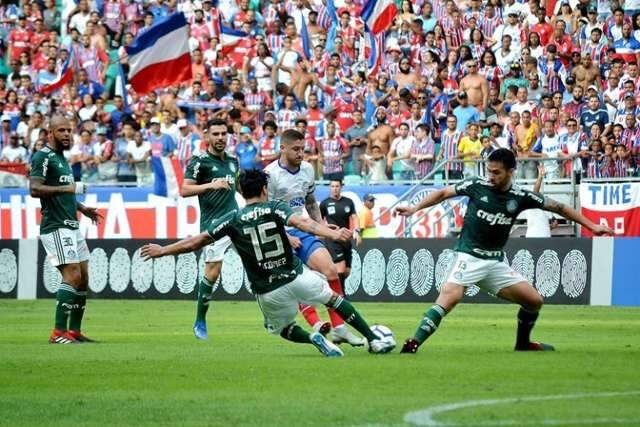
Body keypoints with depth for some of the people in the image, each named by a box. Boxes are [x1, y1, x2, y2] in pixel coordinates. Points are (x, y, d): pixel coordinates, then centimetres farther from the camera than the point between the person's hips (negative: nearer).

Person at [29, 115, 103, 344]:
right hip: (56, 228, -10)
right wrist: (67, 188, -28)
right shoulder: (43, 157, -10)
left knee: (83, 278, 8)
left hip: (72, 226, 10)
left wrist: (82, 208, 22)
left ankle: (74, 331, 14)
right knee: (73, 275, -16)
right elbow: (35, 189, -22)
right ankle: (58, 332, -14)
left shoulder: (61, 158, 19)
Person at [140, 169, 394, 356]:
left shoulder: (233, 220, -1)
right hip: (296, 276, 0)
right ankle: (374, 340, 19)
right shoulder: (275, 208, -4)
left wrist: (161, 251, 12)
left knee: (284, 329, 26)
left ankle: (314, 338, -5)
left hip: (268, 293, 0)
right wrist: (332, 235, -36)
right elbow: (302, 223, -24)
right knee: (334, 298, 24)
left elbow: (195, 242, 0)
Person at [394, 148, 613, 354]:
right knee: (449, 297, -28)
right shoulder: (477, 185, -7)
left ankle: (523, 344, 28)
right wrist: (414, 208, -6)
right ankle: (412, 345, -30)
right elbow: (443, 193, 3)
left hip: (496, 262, 4)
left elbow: (558, 207, 6)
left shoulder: (520, 197, -2)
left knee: (534, 301, 3)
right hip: (469, 257, -4)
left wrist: (591, 225, 7)